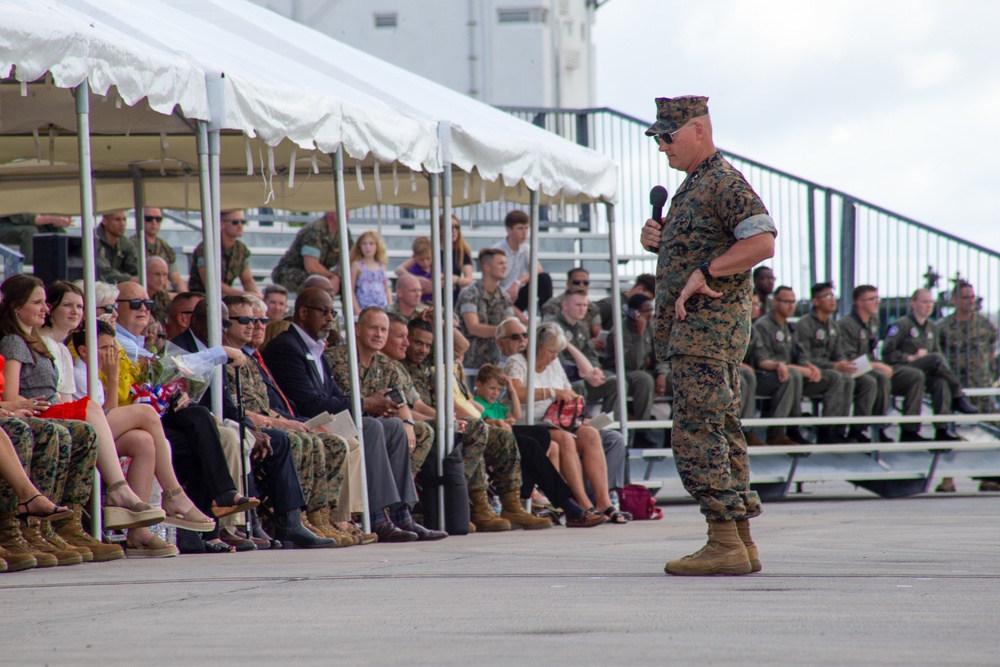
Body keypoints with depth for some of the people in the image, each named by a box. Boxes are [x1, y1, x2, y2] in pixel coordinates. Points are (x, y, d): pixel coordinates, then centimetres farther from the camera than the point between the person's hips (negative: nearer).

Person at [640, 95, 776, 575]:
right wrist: (655, 239, 10)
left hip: (709, 326, -11)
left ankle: (724, 544, -13)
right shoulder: (692, 186, 20)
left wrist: (704, 273, -22)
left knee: (696, 436, -12)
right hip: (690, 330, 11)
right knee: (721, 435, 10)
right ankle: (740, 541, 12)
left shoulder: (725, 183, -11)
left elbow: (762, 242, -23)